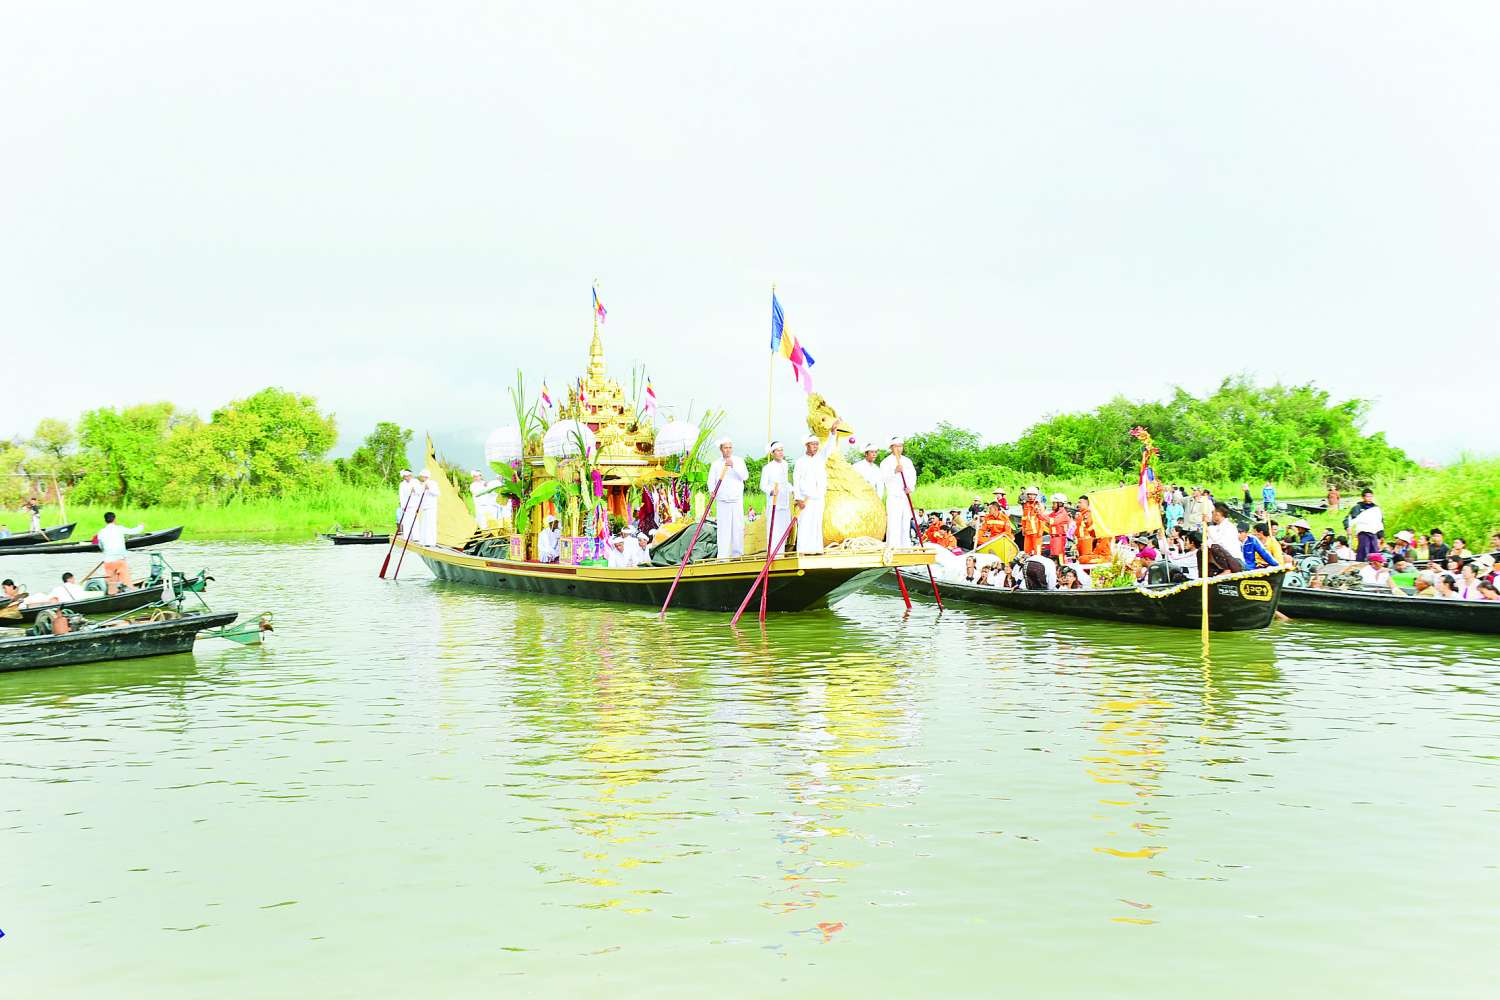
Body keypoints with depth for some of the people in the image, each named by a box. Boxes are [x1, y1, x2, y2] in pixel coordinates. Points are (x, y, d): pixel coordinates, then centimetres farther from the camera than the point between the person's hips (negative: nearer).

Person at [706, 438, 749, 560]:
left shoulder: (739, 461, 7)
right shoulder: (716, 464, 7)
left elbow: (745, 476, -6)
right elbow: (711, 481, 6)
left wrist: (733, 466, -17)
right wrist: (712, 491, -13)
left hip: (737, 500, 1)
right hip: (722, 501, -1)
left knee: (738, 527, 1)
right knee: (723, 528, -4)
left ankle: (737, 554, 11)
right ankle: (723, 556, -3)